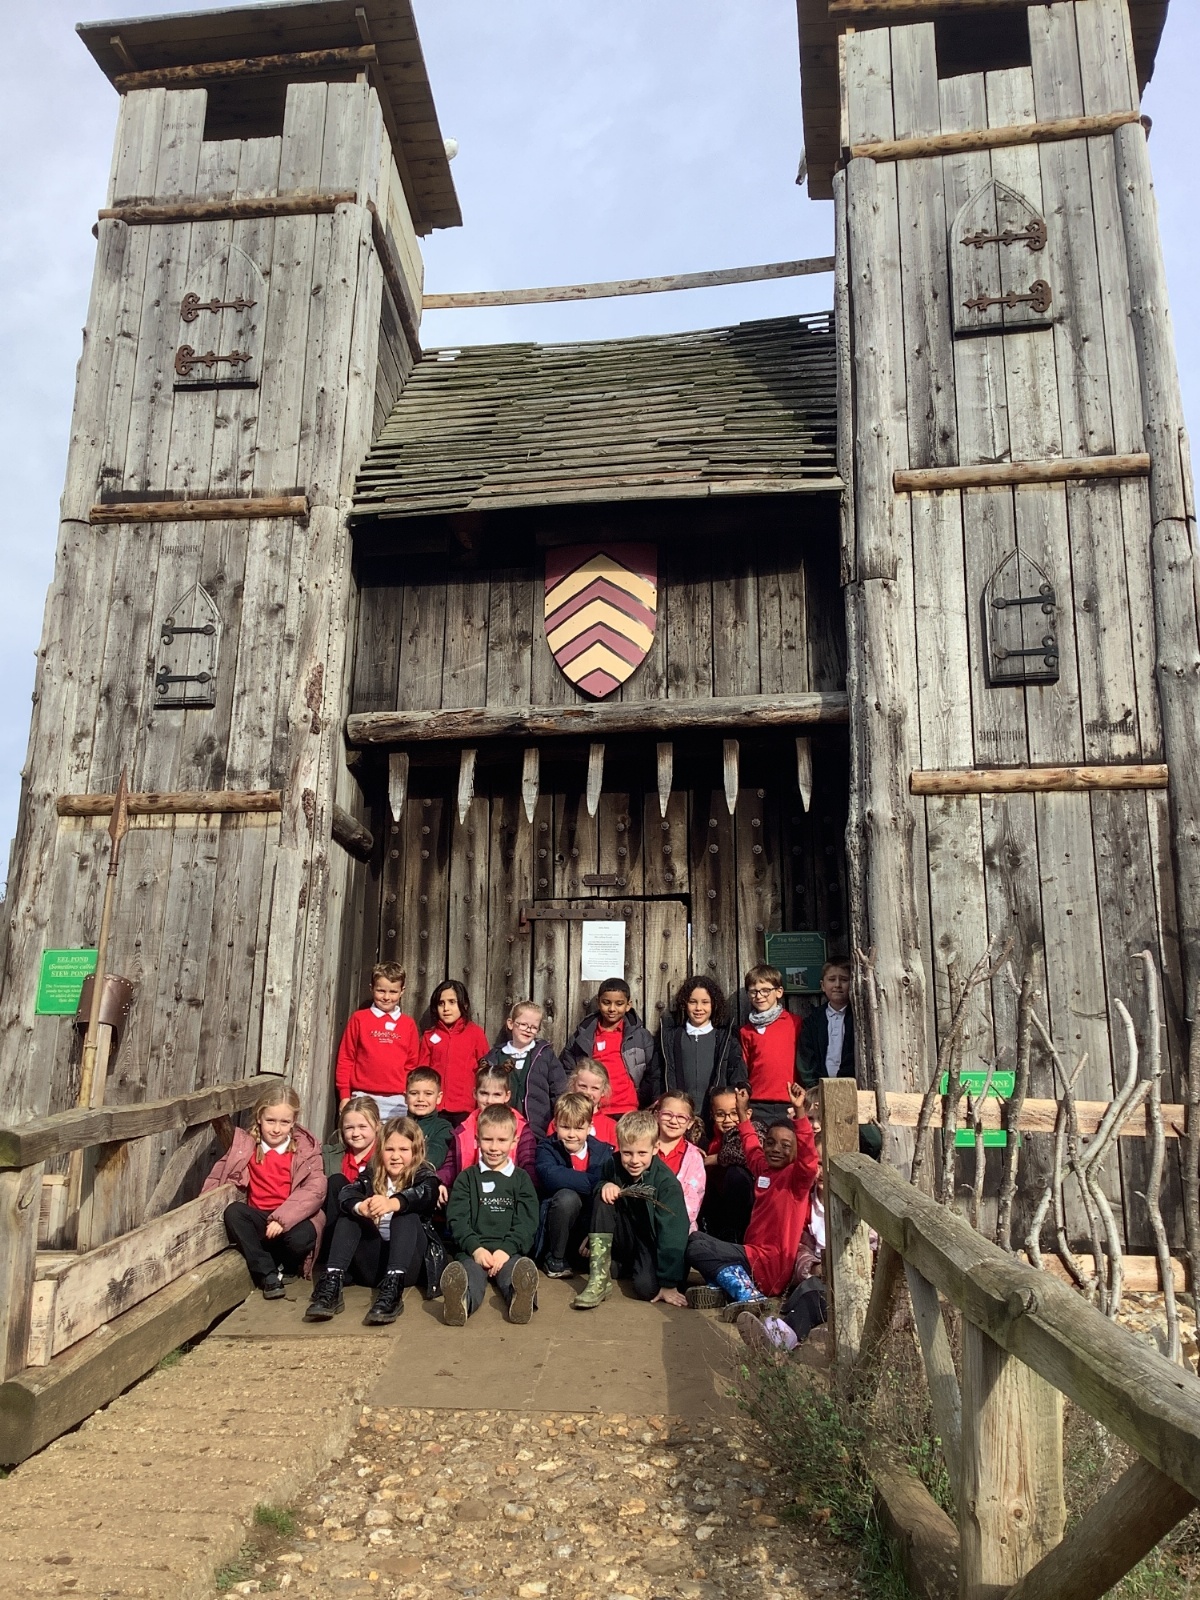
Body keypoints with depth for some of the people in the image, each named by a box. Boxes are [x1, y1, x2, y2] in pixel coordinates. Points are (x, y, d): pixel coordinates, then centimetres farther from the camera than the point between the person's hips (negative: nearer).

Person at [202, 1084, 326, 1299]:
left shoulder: (306, 1148, -4)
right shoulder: (245, 1145, 4)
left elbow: (315, 1189, -14)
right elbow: (219, 1174, 5)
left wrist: (283, 1218, -26)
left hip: (293, 1216, -3)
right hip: (258, 1215, 3)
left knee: (301, 1238, -33)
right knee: (233, 1212, -26)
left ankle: (272, 1263, 2)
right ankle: (268, 1273, -18)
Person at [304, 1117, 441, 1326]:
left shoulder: (424, 1176, 2)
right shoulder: (372, 1175, 11)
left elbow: (423, 1194, -24)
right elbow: (347, 1194, -11)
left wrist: (393, 1203, -46)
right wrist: (360, 1207, -36)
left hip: (408, 1263, -3)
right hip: (372, 1265, 3)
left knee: (407, 1215, -26)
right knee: (350, 1215, -12)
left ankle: (392, 1289, -42)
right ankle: (332, 1282, -28)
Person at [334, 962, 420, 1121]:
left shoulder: (408, 1024, 9)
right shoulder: (359, 1019, 4)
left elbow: (411, 1064, 11)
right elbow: (345, 1059, 5)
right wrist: (344, 1096, 1)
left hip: (398, 1100, 1)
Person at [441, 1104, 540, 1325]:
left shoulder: (521, 1179, 19)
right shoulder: (467, 1178, 18)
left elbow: (526, 1223, 8)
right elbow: (457, 1219, 6)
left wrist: (506, 1249, -11)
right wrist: (475, 1249, -13)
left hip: (510, 1251, 1)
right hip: (473, 1250, 0)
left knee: (518, 1269, -35)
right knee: (469, 1273, -35)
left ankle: (521, 1297, -67)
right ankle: (460, 1301, -67)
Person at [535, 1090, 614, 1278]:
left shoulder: (603, 1152, -2)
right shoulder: (547, 1148, -9)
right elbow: (551, 1176, -29)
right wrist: (594, 1182, -29)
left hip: (593, 1226, 2)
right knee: (567, 1197, -31)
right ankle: (555, 1259, -9)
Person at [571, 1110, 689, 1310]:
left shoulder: (667, 1182, -22)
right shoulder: (614, 1164, -10)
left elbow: (671, 1233, -23)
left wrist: (669, 1284, -25)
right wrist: (605, 1185, -19)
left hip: (652, 1243, -4)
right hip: (623, 1241, 4)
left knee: (647, 1288, -33)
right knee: (604, 1198, -22)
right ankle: (599, 1278, -21)